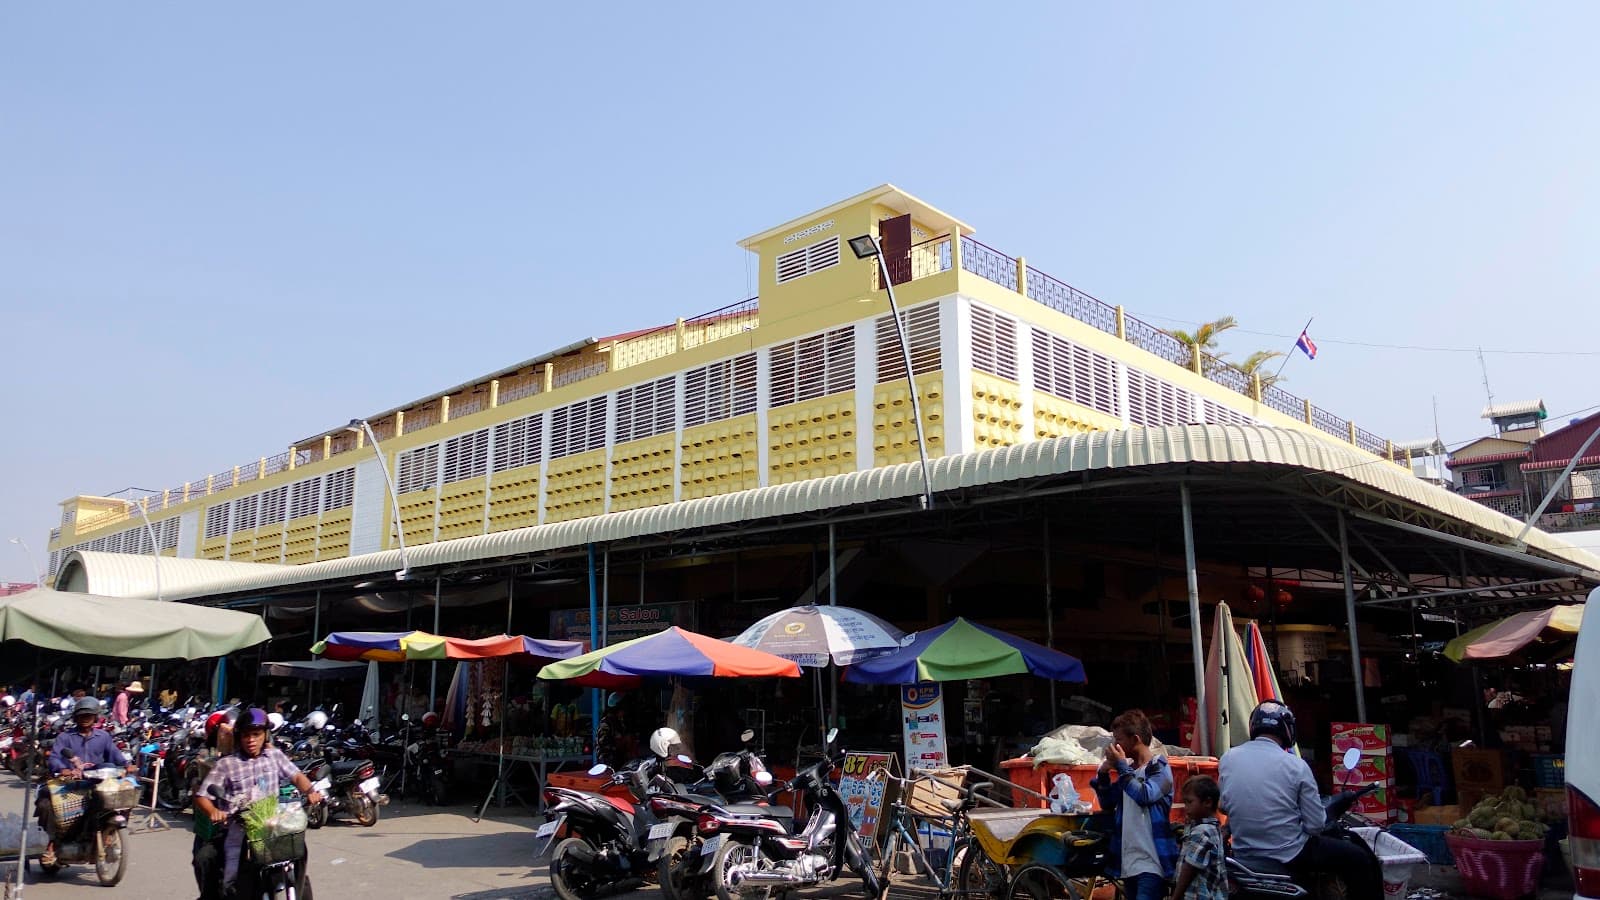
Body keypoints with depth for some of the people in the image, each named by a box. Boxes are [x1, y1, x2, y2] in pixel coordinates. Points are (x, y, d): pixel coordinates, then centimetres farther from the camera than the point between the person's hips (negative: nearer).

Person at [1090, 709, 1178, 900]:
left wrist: (1121, 765, -12)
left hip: (1151, 861, -7)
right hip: (1128, 860, 7)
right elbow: (1107, 805, 16)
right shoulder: (1128, 769, 15)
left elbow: (1145, 795, -20)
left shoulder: (1159, 767, -3)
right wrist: (1103, 774, 2)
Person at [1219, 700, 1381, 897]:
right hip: (1289, 857, -5)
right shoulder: (1296, 766, -14)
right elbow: (1316, 825, -11)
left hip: (1244, 856, 5)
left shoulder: (1227, 759, -4)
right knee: (1362, 861, 13)